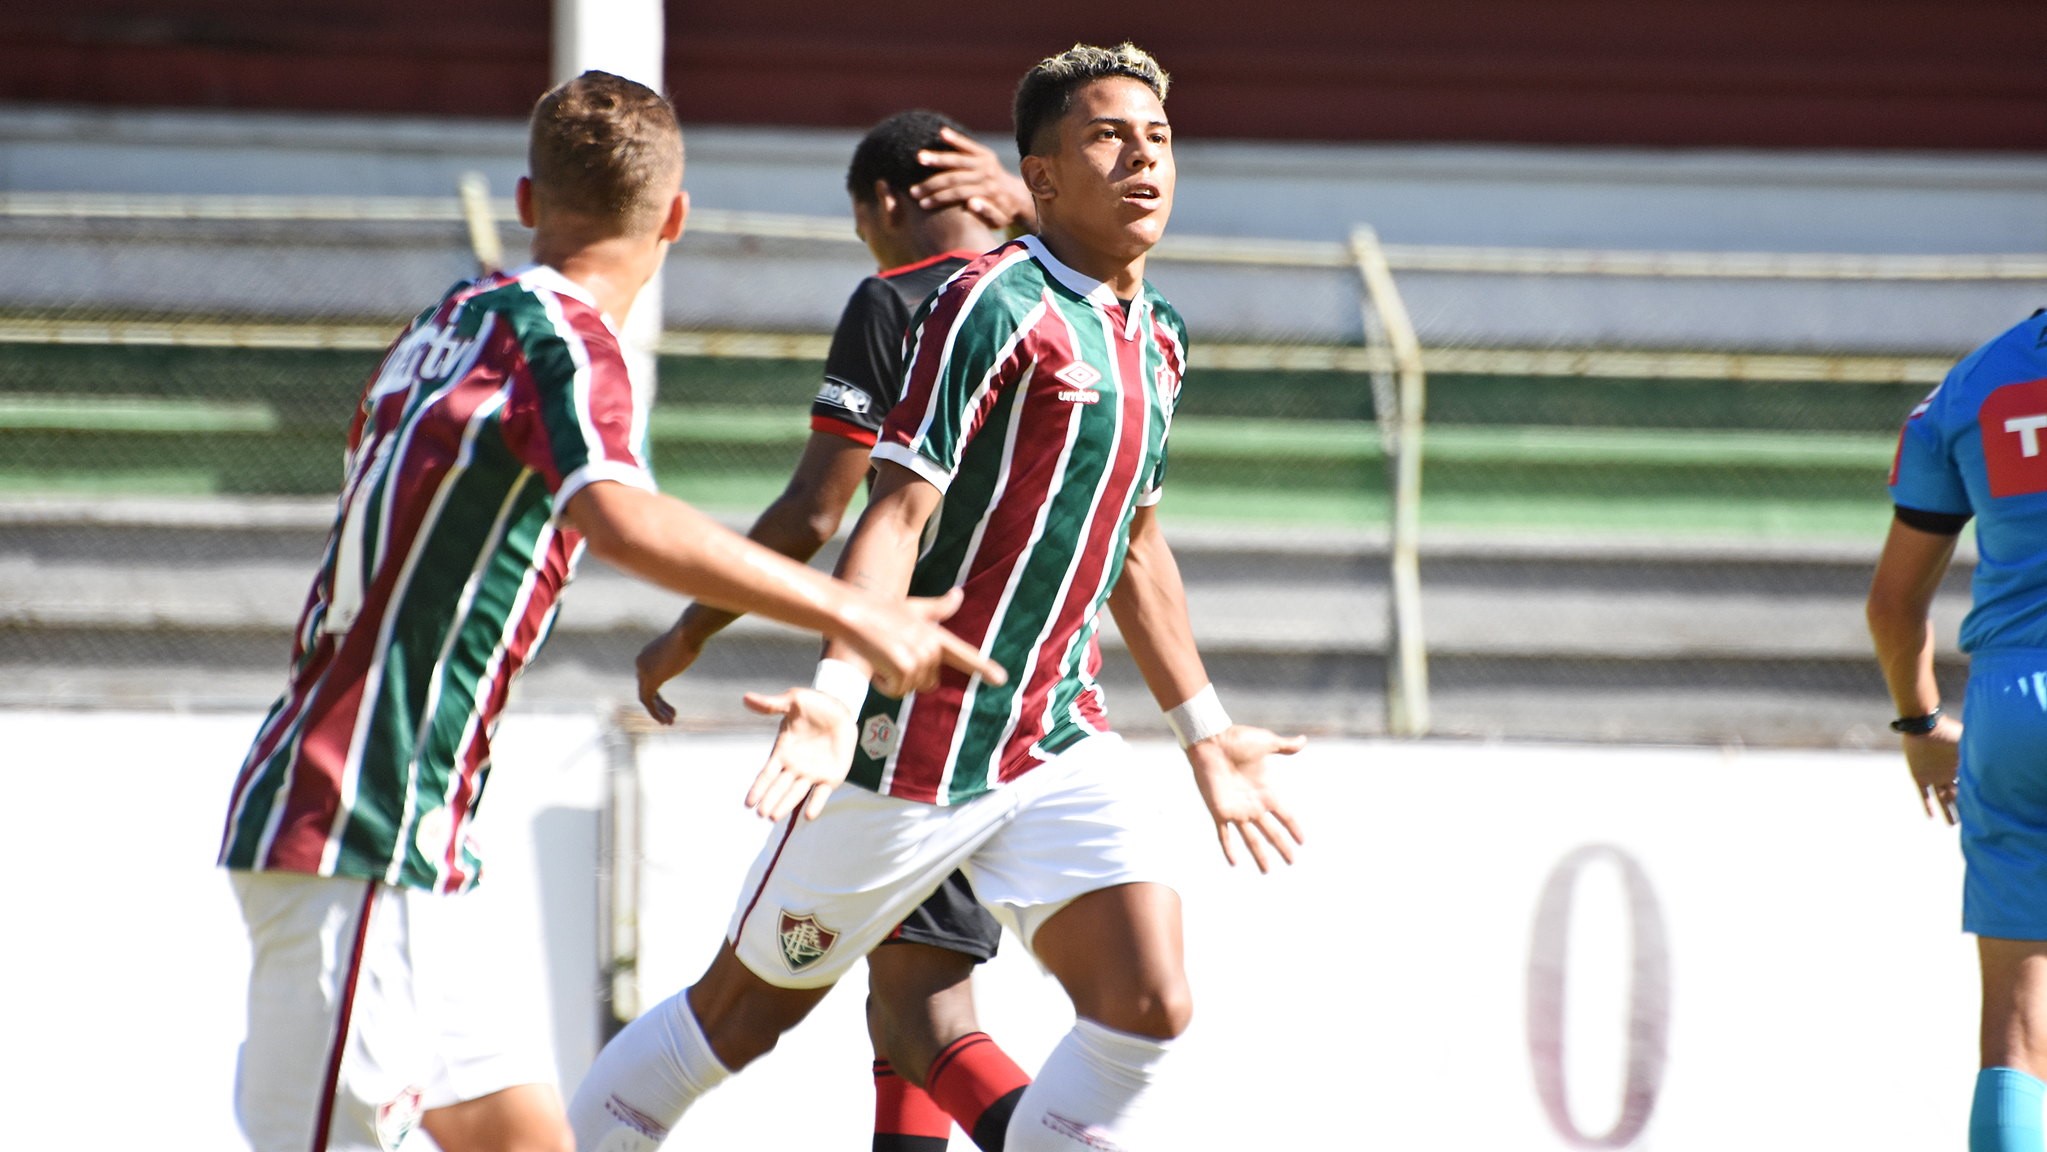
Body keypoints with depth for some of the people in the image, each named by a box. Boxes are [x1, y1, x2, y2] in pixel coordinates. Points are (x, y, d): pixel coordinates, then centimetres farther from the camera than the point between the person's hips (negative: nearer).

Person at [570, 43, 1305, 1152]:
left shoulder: (1155, 340, 10)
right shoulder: (996, 305, -15)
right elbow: (900, 510, -21)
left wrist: (1206, 732, 29)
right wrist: (837, 694, -34)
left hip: (1060, 739, 7)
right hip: (910, 746, -7)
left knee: (1147, 1007, -11)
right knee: (745, 1009, 5)